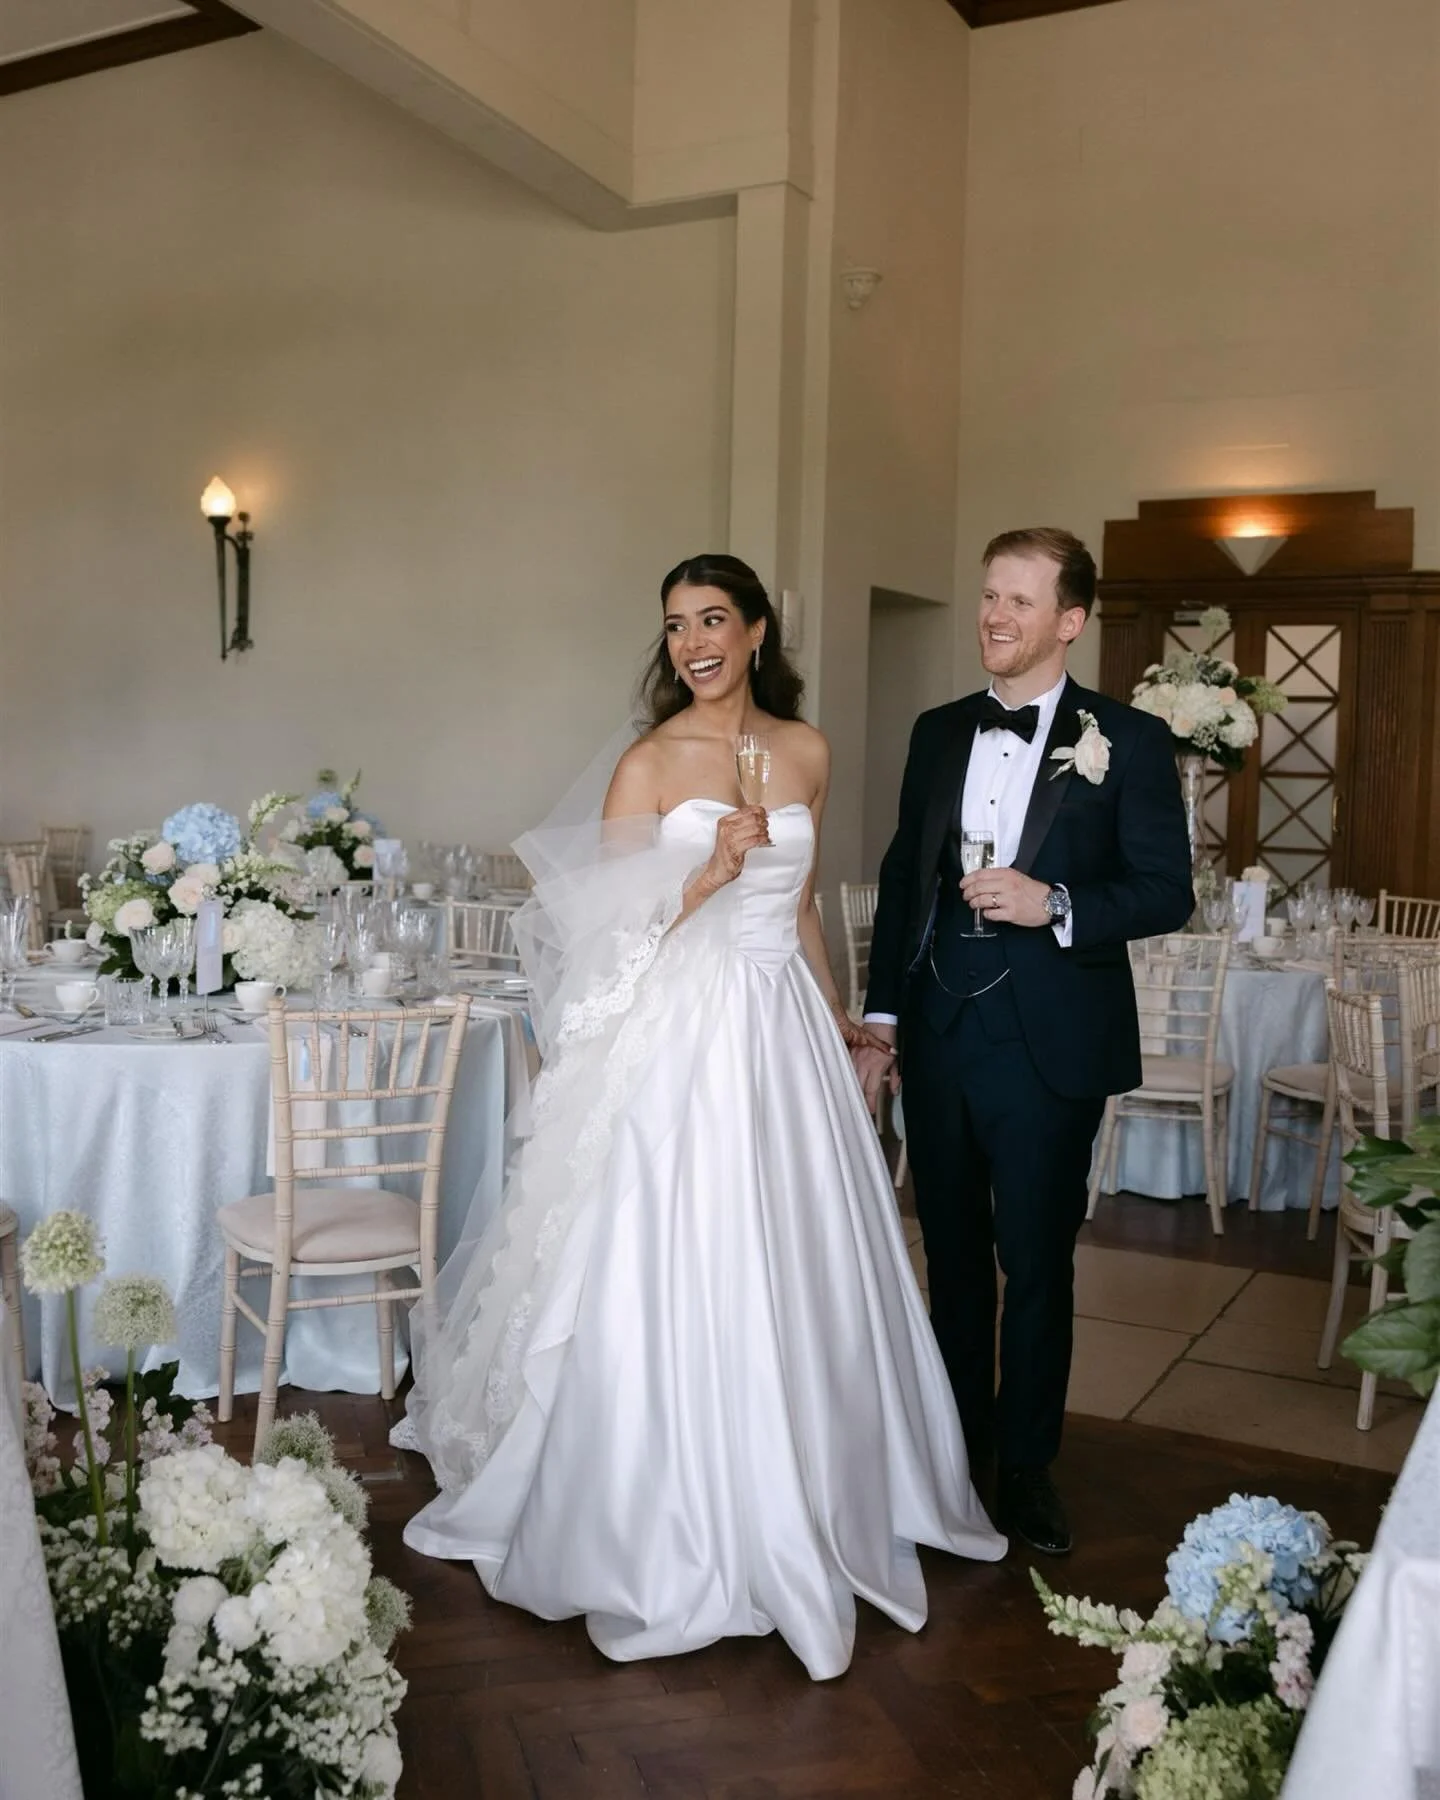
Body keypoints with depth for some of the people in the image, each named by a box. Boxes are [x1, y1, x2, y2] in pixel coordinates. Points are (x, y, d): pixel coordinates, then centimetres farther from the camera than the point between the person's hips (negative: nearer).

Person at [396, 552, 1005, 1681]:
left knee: (798, 1282, 13)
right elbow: (613, 932, -9)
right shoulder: (651, 764, -6)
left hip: (784, 1035, 5)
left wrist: (837, 1017, 24)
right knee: (679, 1285, 1)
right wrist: (710, 871, -22)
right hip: (683, 1038, -5)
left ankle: (798, 1509, 33)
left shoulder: (806, 752, 8)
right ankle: (673, 1533, 19)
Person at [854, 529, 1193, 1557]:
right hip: (939, 1036, 4)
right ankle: (956, 1440, 33)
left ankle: (1027, 1464, 26)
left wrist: (1055, 906, -22)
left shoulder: (1128, 740, -4)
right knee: (952, 1251, 15)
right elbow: (902, 879, 11)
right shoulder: (939, 733, 9)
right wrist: (882, 1021, 8)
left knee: (1037, 1260, 8)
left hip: (1049, 1046, -4)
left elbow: (1166, 893, -6)